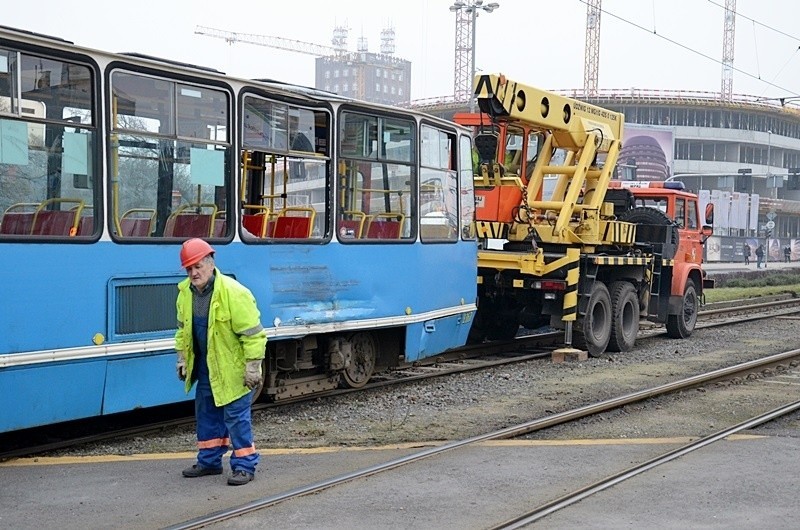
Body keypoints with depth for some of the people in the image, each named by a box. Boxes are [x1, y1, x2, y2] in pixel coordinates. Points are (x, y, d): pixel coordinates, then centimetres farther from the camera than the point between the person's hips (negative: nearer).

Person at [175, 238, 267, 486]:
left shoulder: (234, 293, -23)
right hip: (205, 366, 7)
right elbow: (183, 328, 14)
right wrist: (182, 358, 12)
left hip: (232, 367, -7)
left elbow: (253, 333, -20)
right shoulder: (185, 292, -1)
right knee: (206, 412, 15)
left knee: (236, 416, -4)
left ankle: (244, 465, 6)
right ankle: (209, 461, 29)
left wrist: (253, 367, -20)